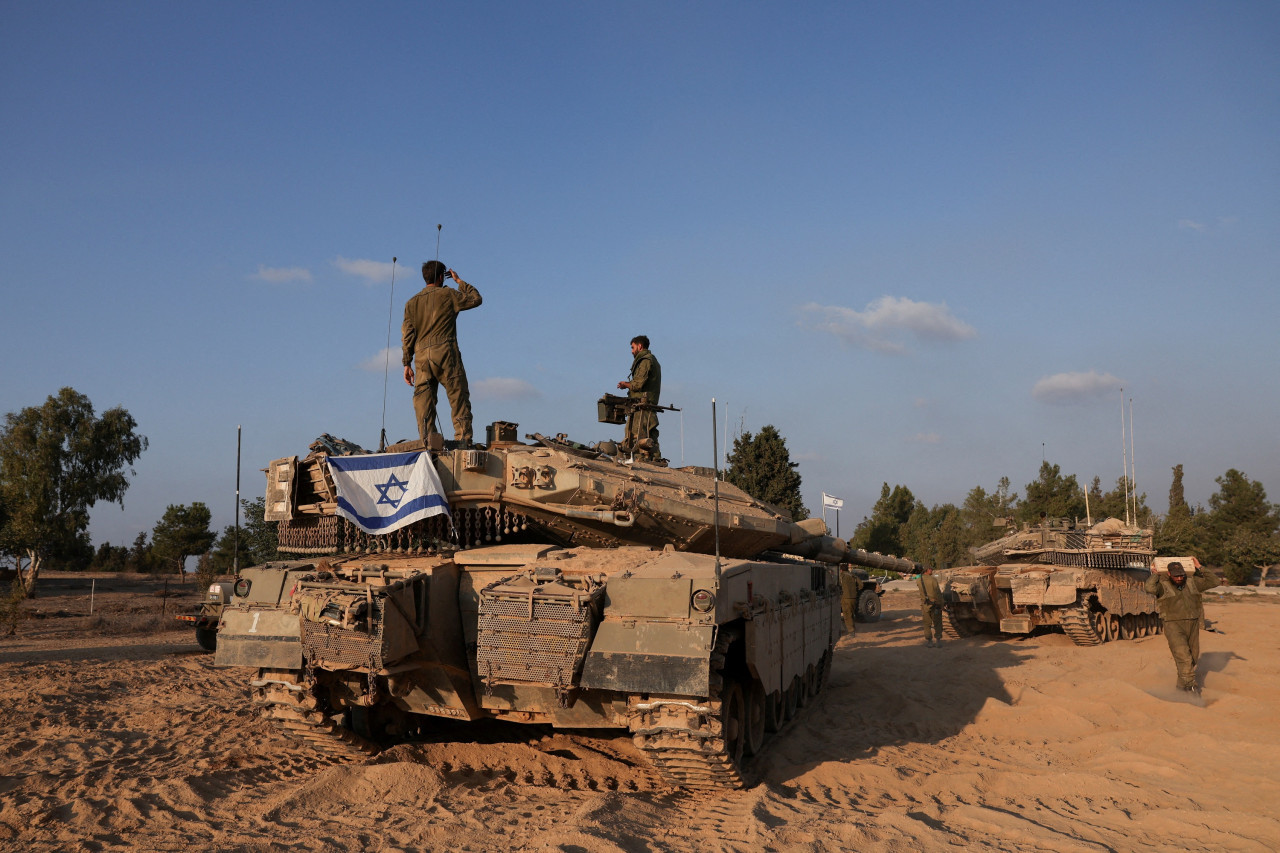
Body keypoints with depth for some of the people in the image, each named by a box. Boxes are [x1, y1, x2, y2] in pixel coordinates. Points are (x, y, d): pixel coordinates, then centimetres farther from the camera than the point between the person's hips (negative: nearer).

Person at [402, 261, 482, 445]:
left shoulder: (412, 302, 14)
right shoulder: (447, 295, 2)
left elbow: (407, 335, 10)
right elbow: (475, 299, 12)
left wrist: (407, 364, 12)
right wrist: (459, 281, 22)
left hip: (422, 357, 4)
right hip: (446, 353, -4)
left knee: (423, 399, 3)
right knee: (458, 396, 0)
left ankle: (427, 441, -3)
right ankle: (463, 438, -7)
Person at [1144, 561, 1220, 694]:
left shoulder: (1192, 583, 12)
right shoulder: (1163, 586, -3)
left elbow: (1213, 582, 16)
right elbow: (1150, 588, -25)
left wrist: (1201, 570, 10)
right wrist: (1155, 575, -9)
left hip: (1192, 625, 6)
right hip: (1174, 626, -6)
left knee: (1193, 658, 11)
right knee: (1183, 655, -20)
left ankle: (1182, 685, 26)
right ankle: (1190, 684, -16)